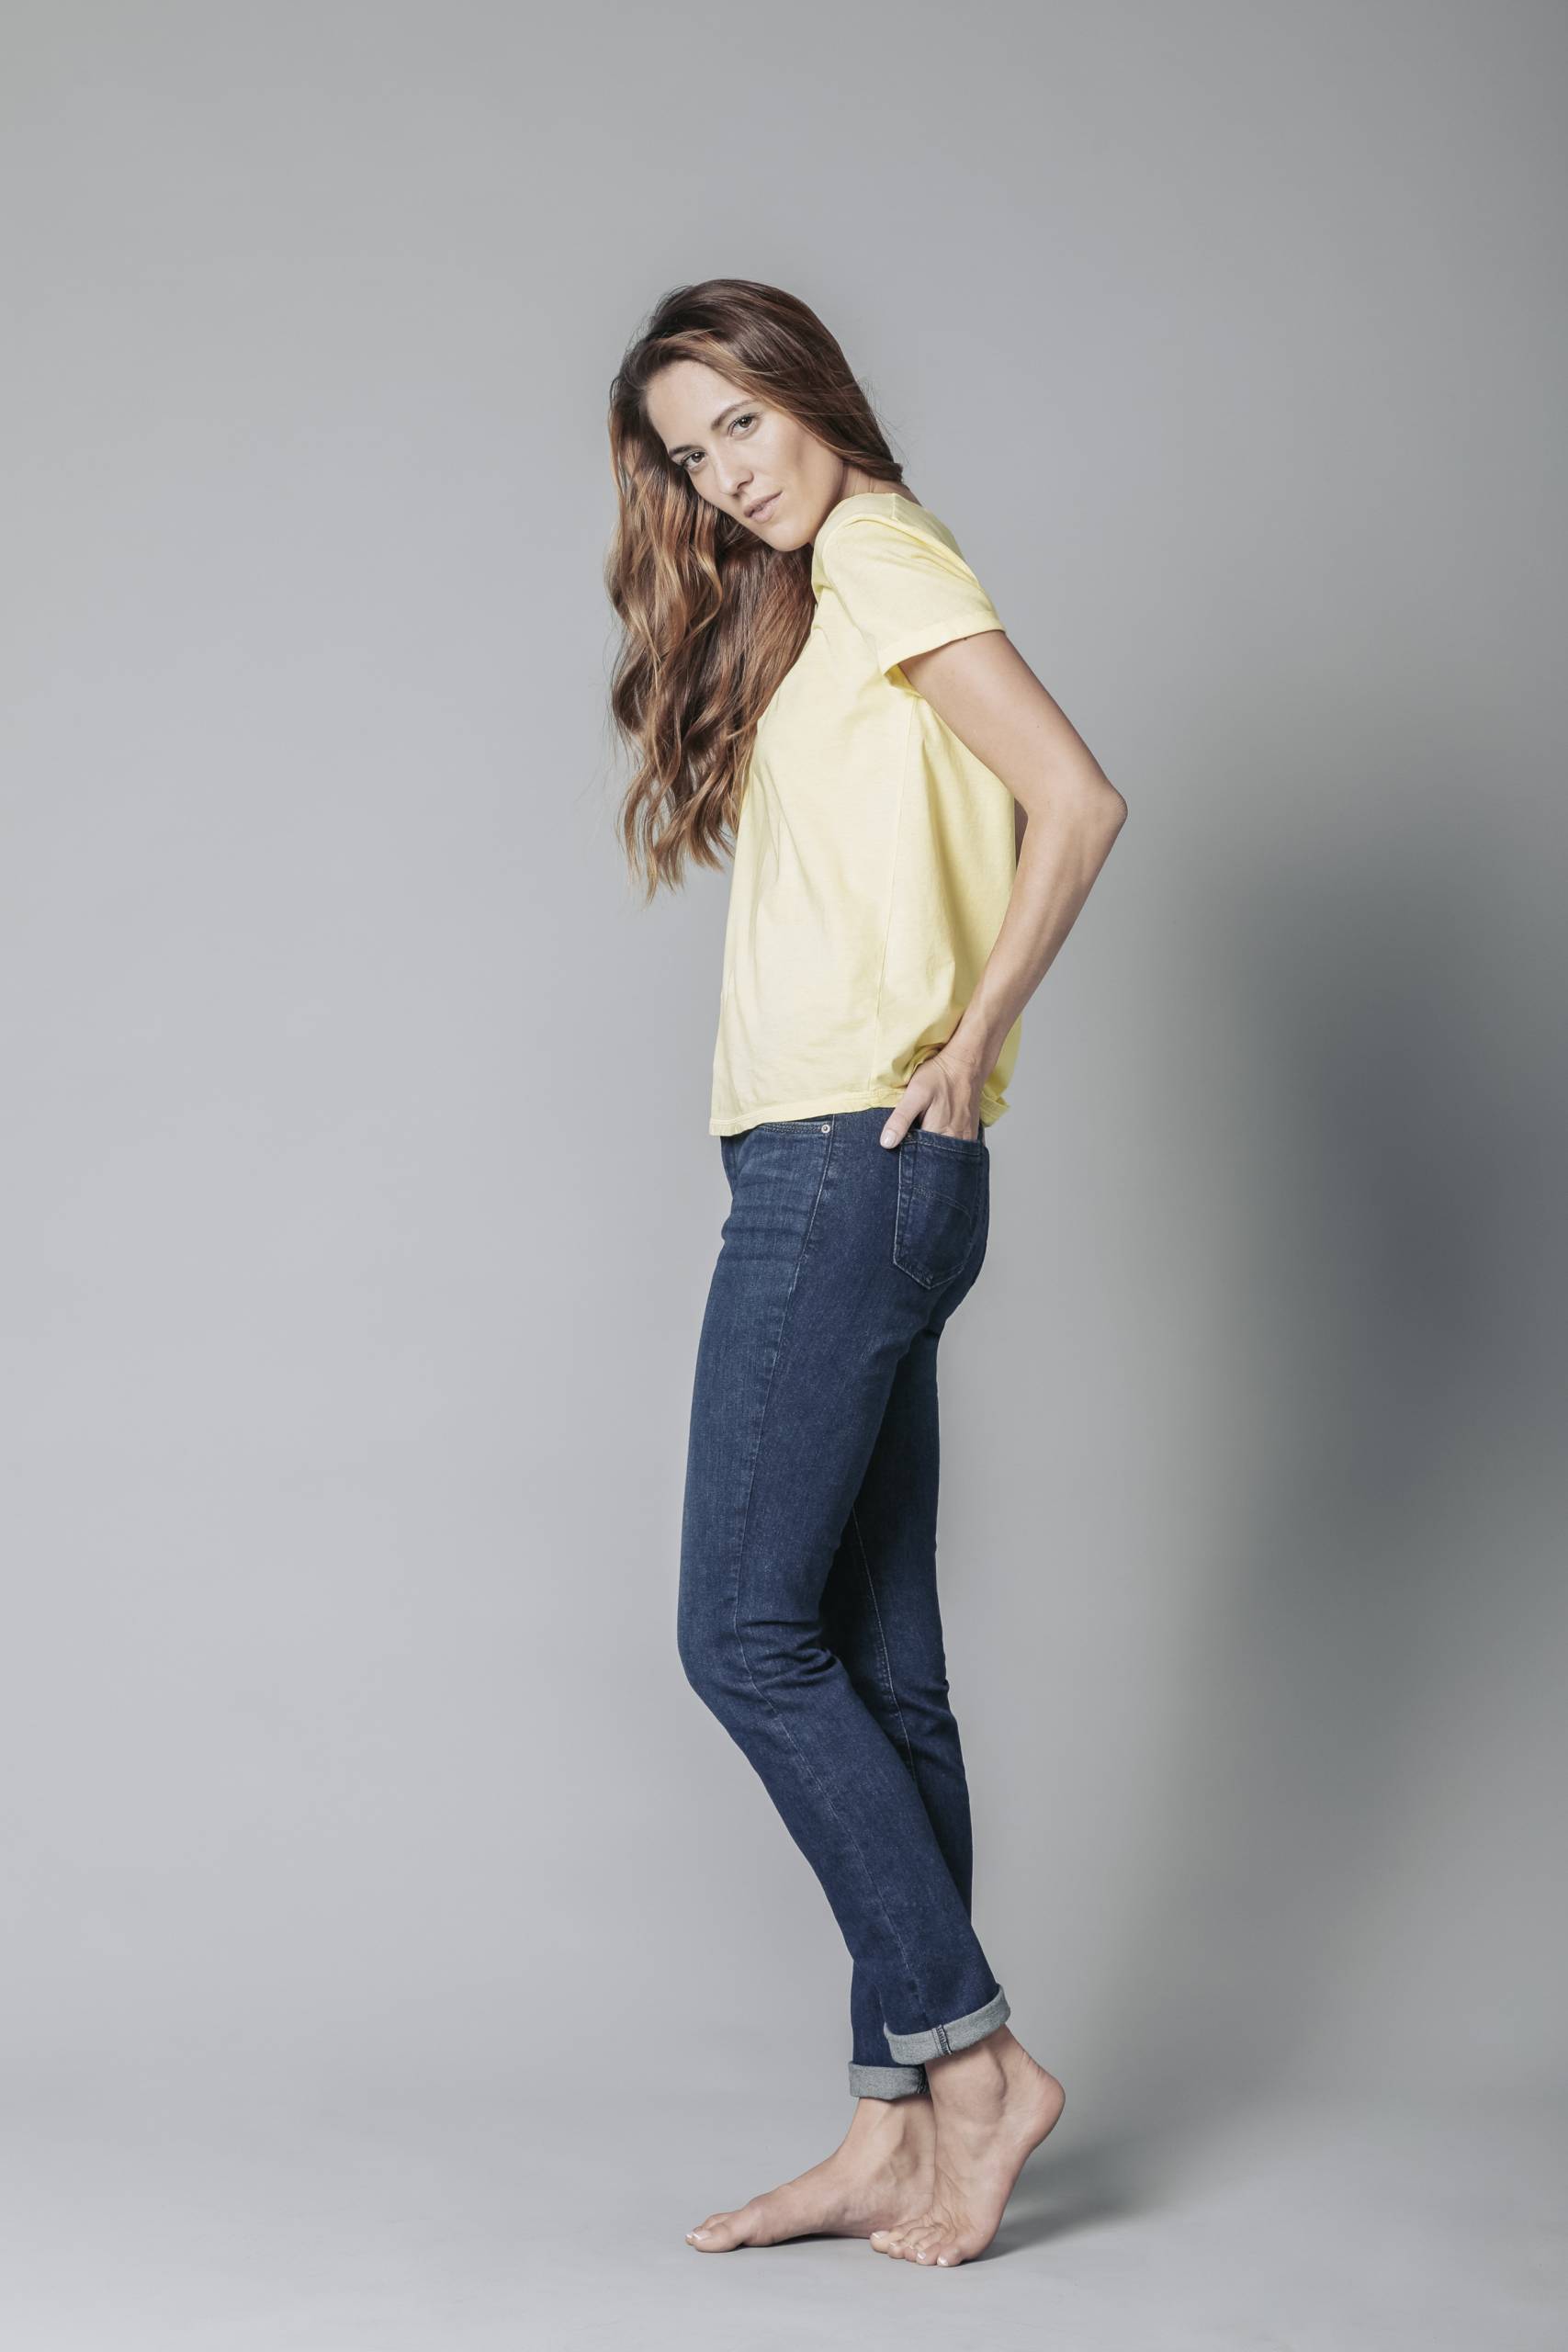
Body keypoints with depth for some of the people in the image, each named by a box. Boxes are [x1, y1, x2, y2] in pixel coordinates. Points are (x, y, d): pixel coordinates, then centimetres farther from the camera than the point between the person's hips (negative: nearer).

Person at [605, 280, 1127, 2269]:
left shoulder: (880, 553, -3)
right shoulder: (791, 610, 24)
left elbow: (1078, 802, -15)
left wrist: (965, 1045, -12)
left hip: (853, 1160, -10)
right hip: (841, 1181, 10)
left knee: (747, 1635, -9)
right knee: (874, 1666, 6)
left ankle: (971, 2049, -3)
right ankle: (899, 2131, 9)